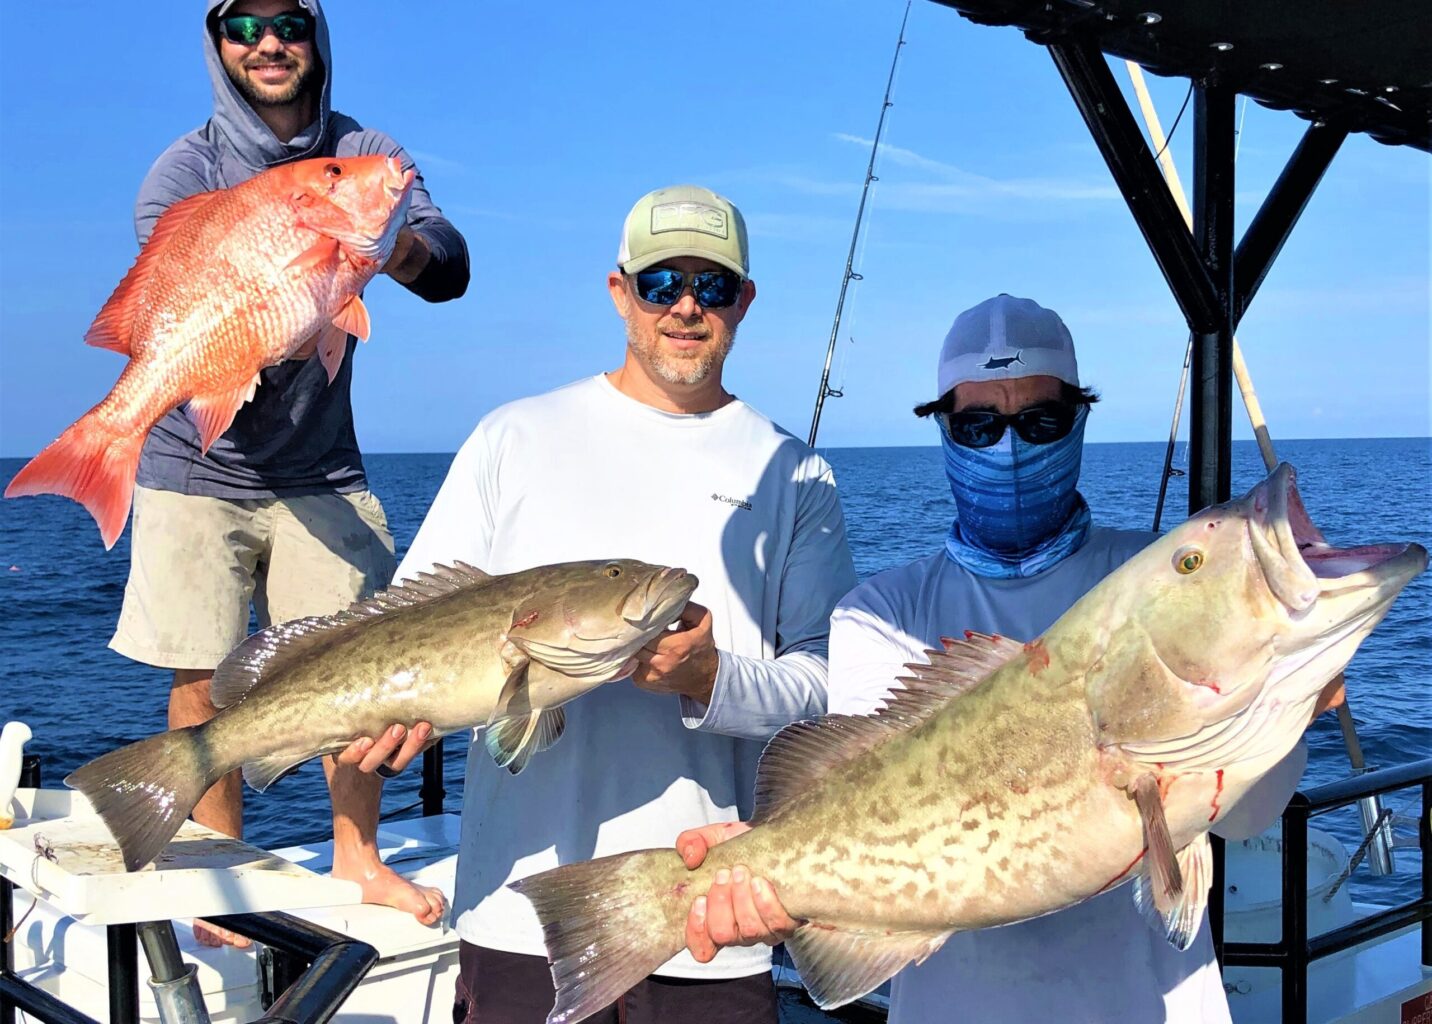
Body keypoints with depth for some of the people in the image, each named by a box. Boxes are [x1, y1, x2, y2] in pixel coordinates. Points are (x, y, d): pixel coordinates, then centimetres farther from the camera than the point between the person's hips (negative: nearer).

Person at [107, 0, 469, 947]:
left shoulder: (365, 155, 0)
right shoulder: (185, 173, -8)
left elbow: (449, 269, -17)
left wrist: (391, 245, -41)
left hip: (321, 468, 2)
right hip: (199, 469, -2)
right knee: (203, 682, 0)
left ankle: (358, 860, 20)